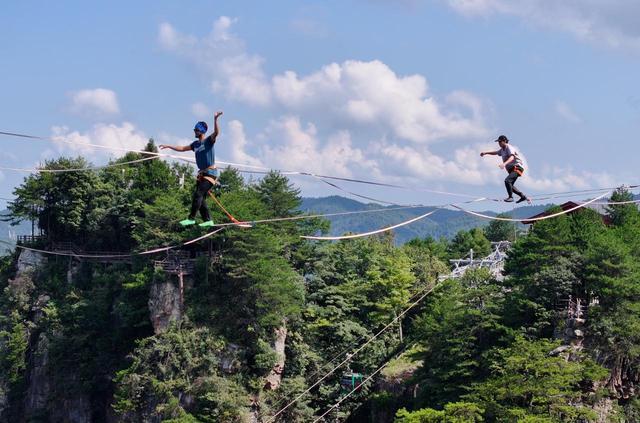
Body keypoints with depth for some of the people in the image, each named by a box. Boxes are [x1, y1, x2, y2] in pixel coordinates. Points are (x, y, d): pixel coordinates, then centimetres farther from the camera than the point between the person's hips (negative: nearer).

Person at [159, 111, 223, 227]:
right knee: (200, 197, 3)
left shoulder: (209, 141, -7)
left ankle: (191, 218, -16)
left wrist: (215, 119, -40)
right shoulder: (195, 144, 15)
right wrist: (168, 146, 26)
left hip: (210, 172, -8)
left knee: (198, 194, -16)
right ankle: (208, 220, 6)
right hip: (202, 173, 8)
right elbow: (182, 148, 26)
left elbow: (216, 132, -25)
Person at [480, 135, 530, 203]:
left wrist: (504, 164, -49)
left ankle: (510, 197, -21)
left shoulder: (509, 148, -14)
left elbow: (511, 157, -33)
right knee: (510, 186, 13)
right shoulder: (503, 150, 15)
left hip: (516, 168, -10)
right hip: (511, 170, 10)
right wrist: (486, 153, 28)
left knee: (507, 181, -27)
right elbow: (495, 153, 36)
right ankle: (523, 196, 21)